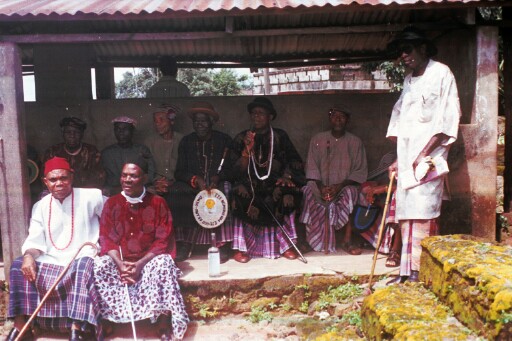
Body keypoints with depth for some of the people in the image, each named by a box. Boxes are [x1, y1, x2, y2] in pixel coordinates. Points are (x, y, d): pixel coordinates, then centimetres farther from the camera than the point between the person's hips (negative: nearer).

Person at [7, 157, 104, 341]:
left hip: (81, 259, -4)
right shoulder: (41, 206, 10)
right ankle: (20, 323, -10)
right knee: (19, 265, -19)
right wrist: (29, 255, -19)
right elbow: (35, 240, 5)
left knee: (84, 267, -37)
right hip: (51, 261, 4)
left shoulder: (89, 197, -2)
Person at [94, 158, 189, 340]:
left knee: (163, 265, -33)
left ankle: (163, 318, -23)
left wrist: (140, 264, -21)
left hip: (149, 259, -2)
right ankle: (104, 319, -11)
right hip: (118, 260, 2)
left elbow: (163, 240, -9)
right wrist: (120, 264, -19)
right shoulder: (111, 203, 3)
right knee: (98, 266, -26)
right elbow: (106, 238, -2)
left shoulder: (158, 203, -4)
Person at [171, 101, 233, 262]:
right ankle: (184, 243, -22)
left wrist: (218, 177, -17)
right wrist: (196, 180, -15)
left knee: (225, 192, -35)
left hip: (218, 183, -2)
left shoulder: (224, 140, 7)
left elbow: (231, 169, 4)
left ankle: (223, 244, -26)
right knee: (177, 194, -29)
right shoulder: (186, 142, 12)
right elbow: (179, 172, 5)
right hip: (193, 186, 2)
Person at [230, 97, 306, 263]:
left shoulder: (280, 136, 8)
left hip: (274, 183, 1)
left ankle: (286, 244, -17)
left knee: (289, 193, -30)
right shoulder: (241, 138, 5)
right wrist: (248, 150, -18)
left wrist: (287, 176, -16)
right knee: (240, 193, -33)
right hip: (250, 184, -1)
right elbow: (238, 172, -3)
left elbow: (295, 161, 4)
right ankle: (241, 247, -22)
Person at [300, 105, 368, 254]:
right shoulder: (318, 139, 10)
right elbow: (312, 168, 3)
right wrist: (321, 187, -15)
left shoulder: (355, 142, 7)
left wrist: (340, 185, -16)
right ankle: (307, 240, -16)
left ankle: (347, 242, -24)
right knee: (307, 191, -28)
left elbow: (360, 171, 0)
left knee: (350, 192, -33)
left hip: (344, 186, -1)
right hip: (321, 185, 1)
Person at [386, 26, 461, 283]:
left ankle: (420, 271, -7)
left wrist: (424, 154, -15)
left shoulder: (441, 73, -1)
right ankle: (408, 271, 10)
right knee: (406, 215, 4)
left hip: (428, 158, -7)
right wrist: (398, 159, 12)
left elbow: (447, 119, -9)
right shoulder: (409, 81, 20)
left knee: (422, 213, -12)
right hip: (407, 158, 7)